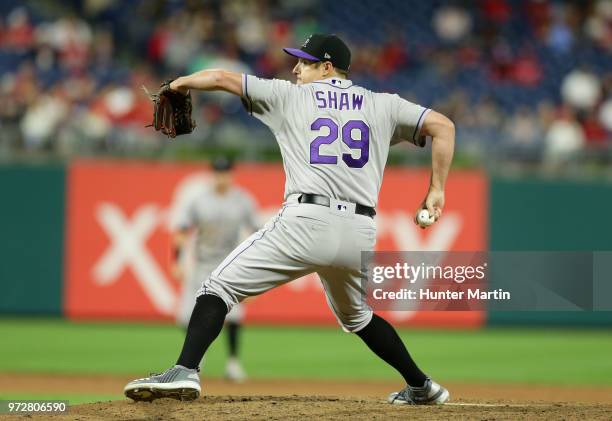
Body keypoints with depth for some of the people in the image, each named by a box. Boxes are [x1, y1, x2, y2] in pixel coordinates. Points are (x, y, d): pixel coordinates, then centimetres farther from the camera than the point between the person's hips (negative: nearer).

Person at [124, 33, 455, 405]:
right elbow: (443, 126, 10)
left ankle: (185, 371, -18)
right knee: (357, 316, 31)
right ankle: (421, 386, 31)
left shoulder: (291, 96, 12)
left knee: (221, 286, 1)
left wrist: (182, 82, 30)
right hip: (361, 232, 5)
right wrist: (437, 189, 12)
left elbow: (221, 78, 12)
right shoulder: (383, 105, 18)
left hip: (307, 221, -5)